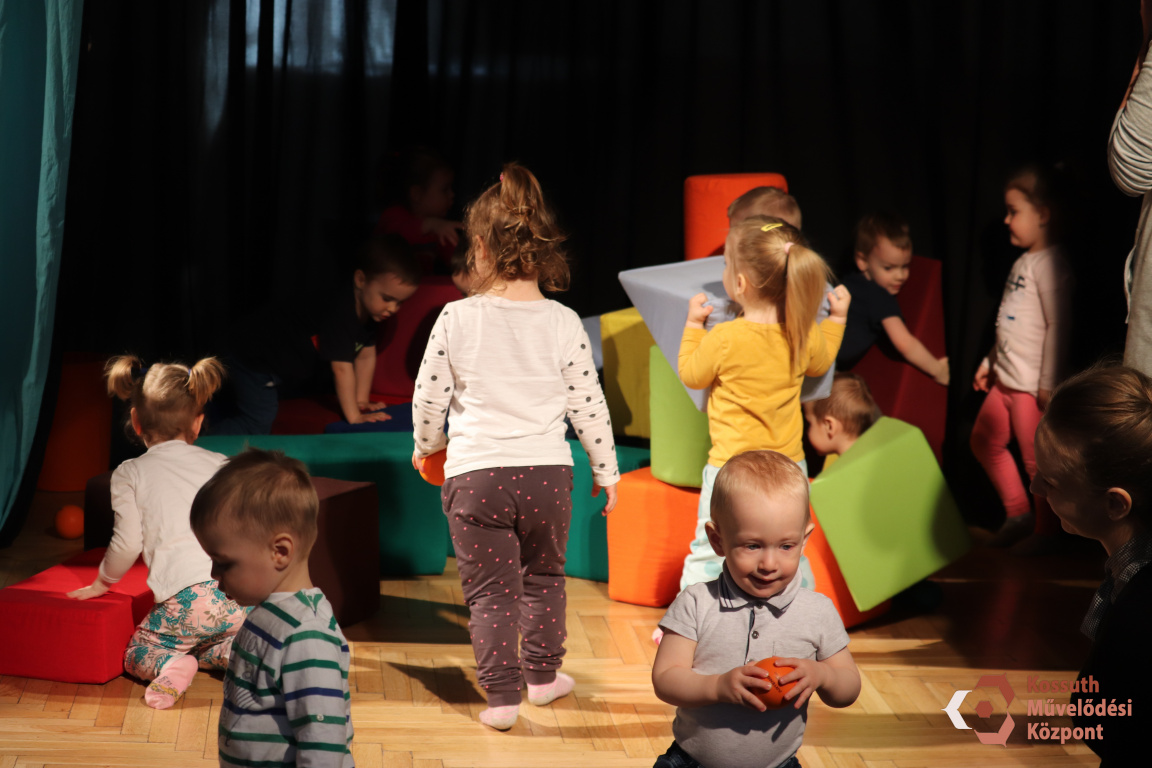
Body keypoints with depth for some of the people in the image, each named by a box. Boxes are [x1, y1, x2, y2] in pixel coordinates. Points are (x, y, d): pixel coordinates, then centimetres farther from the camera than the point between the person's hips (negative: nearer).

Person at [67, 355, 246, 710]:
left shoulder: (129, 474, 9)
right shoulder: (221, 465, 19)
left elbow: (128, 543, 5)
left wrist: (102, 582, 23)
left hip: (185, 598, -4)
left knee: (137, 653, 18)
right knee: (199, 646, 31)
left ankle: (171, 667, -16)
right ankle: (232, 651, -4)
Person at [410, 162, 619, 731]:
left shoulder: (456, 319, -7)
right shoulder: (563, 323, -5)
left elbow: (428, 398, 1)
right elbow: (588, 406, -2)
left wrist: (425, 447, 21)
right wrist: (606, 472, 11)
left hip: (474, 474, -2)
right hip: (545, 471, 2)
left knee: (490, 588, 6)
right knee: (543, 576, 22)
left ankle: (501, 694, 2)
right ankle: (541, 674, 35)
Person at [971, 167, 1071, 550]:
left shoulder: (1051, 265, -16)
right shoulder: (1023, 262, 13)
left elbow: (1058, 325, -20)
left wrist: (1049, 383, -21)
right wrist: (990, 362, 23)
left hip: (1033, 385, -10)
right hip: (1006, 379, 10)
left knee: (1036, 460, -1)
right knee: (984, 443, 17)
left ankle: (1045, 532, 13)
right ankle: (1018, 513, 29)